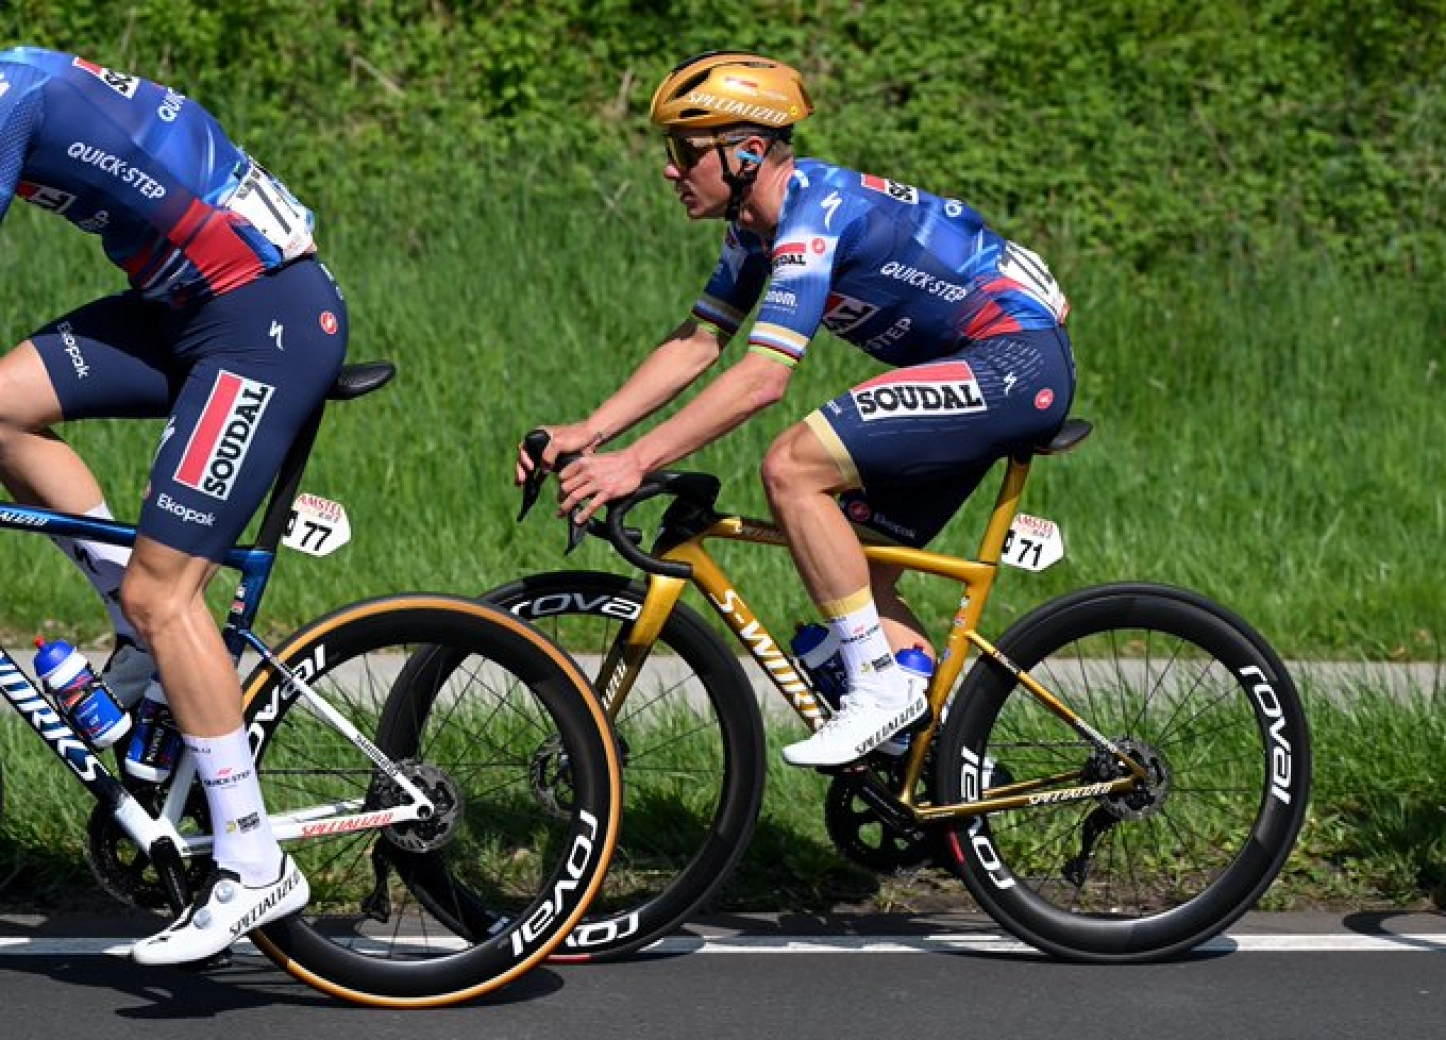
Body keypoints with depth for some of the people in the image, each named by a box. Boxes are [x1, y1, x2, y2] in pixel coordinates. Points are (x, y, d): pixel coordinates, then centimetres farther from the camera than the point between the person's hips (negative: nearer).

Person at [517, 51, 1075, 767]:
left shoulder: (815, 212, -22)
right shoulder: (759, 225, 9)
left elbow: (762, 379, -27)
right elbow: (696, 344, 12)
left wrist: (636, 461, -28)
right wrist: (588, 432, 1)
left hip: (1017, 358, -10)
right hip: (986, 368, 10)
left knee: (791, 467, -21)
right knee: (852, 573, 7)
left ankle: (881, 686, -15)